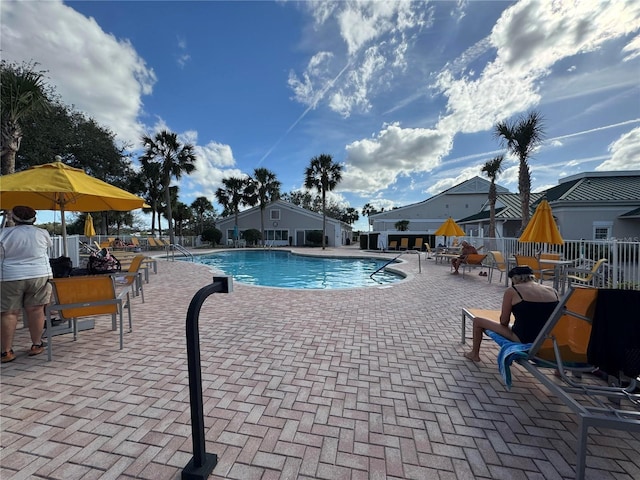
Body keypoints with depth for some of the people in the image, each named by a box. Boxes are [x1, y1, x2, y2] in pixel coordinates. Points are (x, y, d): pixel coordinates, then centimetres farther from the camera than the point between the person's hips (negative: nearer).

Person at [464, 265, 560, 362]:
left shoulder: (512, 291, -11)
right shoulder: (553, 291, 3)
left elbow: (503, 322, -5)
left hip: (522, 339, -6)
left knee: (477, 321, 9)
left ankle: (474, 354, 26)